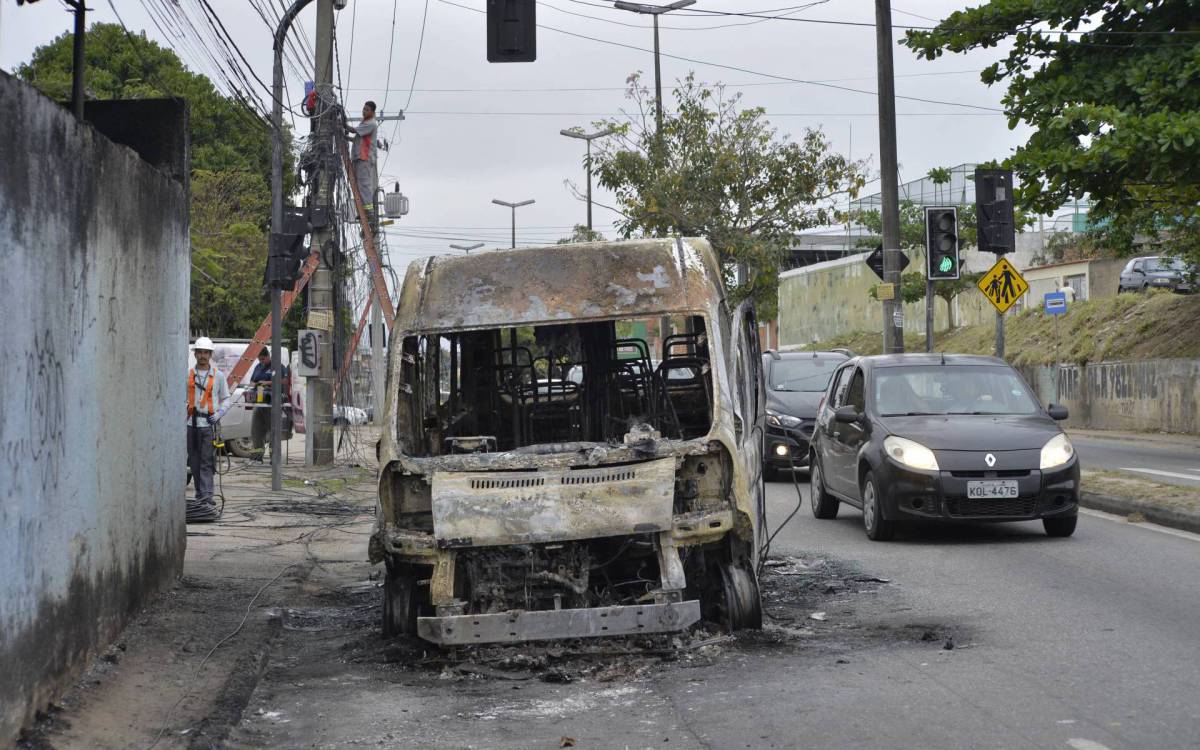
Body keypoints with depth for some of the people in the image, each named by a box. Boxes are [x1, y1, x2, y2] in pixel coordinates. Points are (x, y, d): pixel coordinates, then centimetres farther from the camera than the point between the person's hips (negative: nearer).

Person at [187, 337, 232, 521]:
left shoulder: (218, 376, 5)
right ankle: (200, 496, 15)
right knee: (194, 462, 6)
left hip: (209, 424, -3)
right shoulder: (188, 375, 9)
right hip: (192, 423, 3)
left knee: (206, 463, -9)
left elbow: (226, 398, 10)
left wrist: (219, 414, -6)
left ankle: (207, 498, -12)